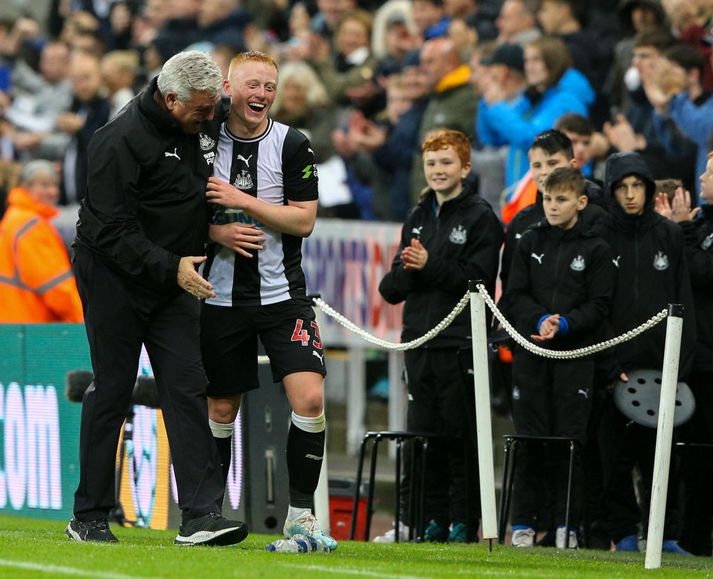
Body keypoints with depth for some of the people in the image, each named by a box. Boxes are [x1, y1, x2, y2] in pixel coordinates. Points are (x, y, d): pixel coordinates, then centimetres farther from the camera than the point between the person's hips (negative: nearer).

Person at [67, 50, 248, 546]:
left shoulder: (198, 129, 4)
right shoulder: (120, 140, -20)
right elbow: (111, 230, -23)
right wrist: (171, 267, -27)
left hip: (174, 281, 6)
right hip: (114, 278, -6)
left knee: (187, 388, -4)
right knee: (112, 393, -1)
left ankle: (201, 514, -10)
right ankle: (89, 518, 9)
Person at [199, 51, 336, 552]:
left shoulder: (293, 145, -2)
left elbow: (304, 219, -6)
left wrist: (242, 201, -14)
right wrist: (217, 232, -12)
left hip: (283, 294, -1)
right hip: (222, 297, 1)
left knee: (309, 398, -15)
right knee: (221, 410, 7)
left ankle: (301, 514, -7)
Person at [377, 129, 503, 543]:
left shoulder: (481, 218, -2)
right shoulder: (417, 219, 18)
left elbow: (480, 279, -13)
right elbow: (391, 288, 13)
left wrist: (430, 267, -18)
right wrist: (408, 270, -8)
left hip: (461, 343, -6)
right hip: (419, 342, 6)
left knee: (461, 435, -5)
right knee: (424, 433, 6)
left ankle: (464, 521, -2)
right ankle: (433, 520, 11)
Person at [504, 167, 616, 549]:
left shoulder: (595, 250, 3)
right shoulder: (529, 244, 9)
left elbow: (599, 306, -2)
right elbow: (515, 297, 4)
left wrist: (564, 325, -16)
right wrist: (540, 320, -13)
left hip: (575, 353, -2)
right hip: (530, 352, 2)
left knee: (569, 438, -2)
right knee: (529, 438, 0)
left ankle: (566, 524, 4)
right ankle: (523, 522, 5)